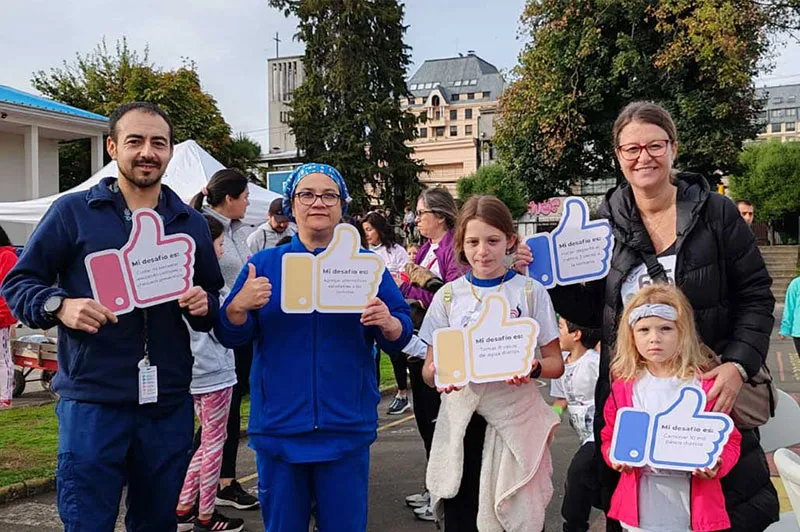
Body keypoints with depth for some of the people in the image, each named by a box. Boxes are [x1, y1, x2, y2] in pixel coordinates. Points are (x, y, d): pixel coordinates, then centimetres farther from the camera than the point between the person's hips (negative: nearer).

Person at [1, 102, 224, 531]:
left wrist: (204, 306, -6)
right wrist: (60, 306, -18)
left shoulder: (191, 223, 11)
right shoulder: (72, 211, 1)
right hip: (92, 402, -3)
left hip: (168, 403, 4)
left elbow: (213, 299, 18)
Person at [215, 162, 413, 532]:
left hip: (347, 425, 0)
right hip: (280, 423, 1)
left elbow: (400, 337, 2)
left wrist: (388, 324, -20)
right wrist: (239, 305, -19)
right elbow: (230, 336, 1)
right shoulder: (264, 264, 5)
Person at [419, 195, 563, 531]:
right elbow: (428, 369, 6)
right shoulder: (449, 296, 5)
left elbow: (556, 364, 3)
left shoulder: (530, 292, 1)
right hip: (463, 423, 1)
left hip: (516, 419, -1)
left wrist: (532, 369, -19)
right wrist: (437, 374, -17)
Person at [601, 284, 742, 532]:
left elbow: (730, 439, 3)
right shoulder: (625, 385, 2)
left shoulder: (706, 384, -3)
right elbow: (610, 436, 10)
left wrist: (717, 464, -16)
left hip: (693, 504, -1)